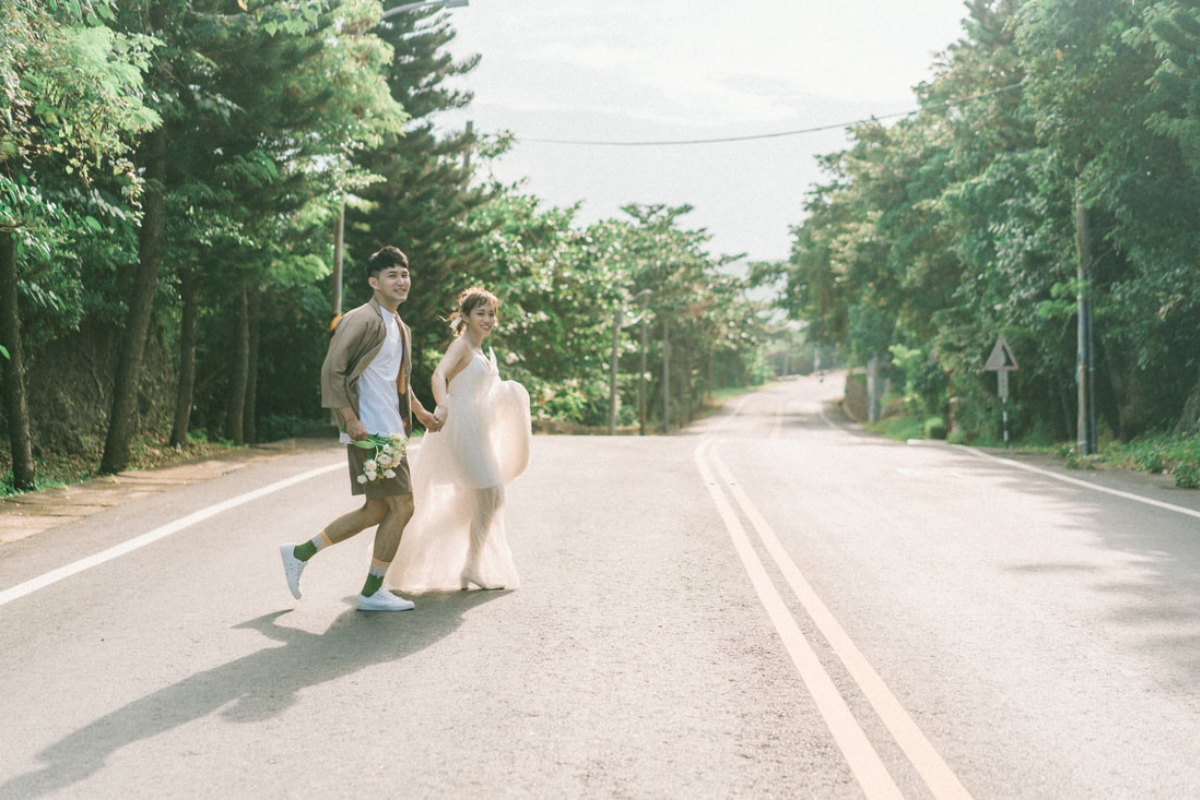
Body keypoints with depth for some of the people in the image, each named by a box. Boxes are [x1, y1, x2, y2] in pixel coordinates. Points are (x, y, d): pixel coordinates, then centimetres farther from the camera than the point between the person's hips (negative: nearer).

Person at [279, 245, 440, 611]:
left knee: (376, 511, 13)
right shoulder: (363, 320, -12)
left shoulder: (401, 329, 18)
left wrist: (420, 412, 27)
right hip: (371, 433, -10)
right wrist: (350, 420, -22)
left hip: (390, 434, 10)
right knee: (401, 506, -6)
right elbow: (331, 370, -18)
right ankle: (372, 592, 7)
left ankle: (300, 553, 23)